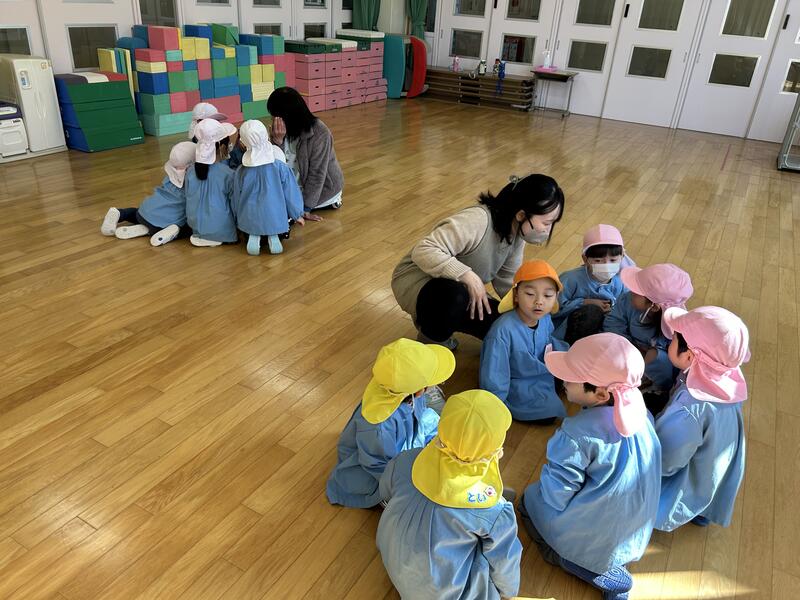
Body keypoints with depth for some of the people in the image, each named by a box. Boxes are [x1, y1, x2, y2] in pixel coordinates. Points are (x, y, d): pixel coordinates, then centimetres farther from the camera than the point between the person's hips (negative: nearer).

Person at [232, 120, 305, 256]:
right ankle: (273, 236, -2)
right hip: (275, 220, -2)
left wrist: (237, 219, 24)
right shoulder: (280, 167, -14)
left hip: (250, 221, 2)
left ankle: (253, 236, 0)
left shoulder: (241, 171, -8)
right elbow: (291, 193, -3)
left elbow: (236, 198, 5)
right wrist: (297, 215, 12)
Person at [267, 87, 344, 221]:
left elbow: (317, 174, -23)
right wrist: (277, 141, -29)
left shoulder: (319, 133, -25)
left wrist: (305, 208, -23)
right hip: (298, 185, 7)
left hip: (323, 188, -7)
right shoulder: (281, 129, -7)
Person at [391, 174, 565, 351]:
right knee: (455, 296, -40)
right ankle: (430, 341, -8)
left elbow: (507, 282, 3)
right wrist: (468, 276, -39)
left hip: (459, 290, 8)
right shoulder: (476, 221, -31)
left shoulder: (517, 234, -4)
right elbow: (423, 251, -36)